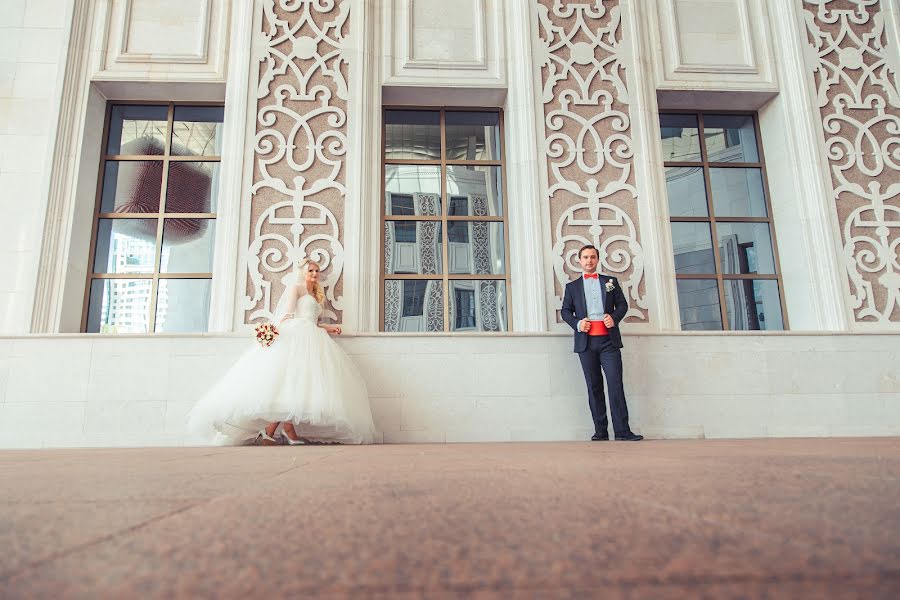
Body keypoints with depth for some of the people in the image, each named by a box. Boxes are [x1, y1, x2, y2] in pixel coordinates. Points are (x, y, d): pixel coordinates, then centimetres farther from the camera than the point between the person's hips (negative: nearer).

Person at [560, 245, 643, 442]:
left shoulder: (611, 281, 17)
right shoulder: (572, 286, 16)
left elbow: (622, 304, 12)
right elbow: (565, 311, 12)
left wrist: (615, 317, -8)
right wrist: (577, 323, -8)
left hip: (609, 340, -1)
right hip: (586, 341, 1)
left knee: (615, 383, -8)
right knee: (594, 387, 2)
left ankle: (622, 430, -7)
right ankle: (600, 431, 6)